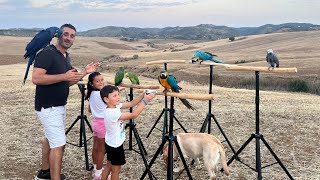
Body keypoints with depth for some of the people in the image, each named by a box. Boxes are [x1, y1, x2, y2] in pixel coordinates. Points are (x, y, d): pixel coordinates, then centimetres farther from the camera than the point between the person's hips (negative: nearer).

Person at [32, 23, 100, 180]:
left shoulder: (66, 57, 11)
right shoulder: (47, 53, -17)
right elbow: (36, 78, -26)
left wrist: (85, 72, 5)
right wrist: (64, 76, -27)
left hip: (60, 105, 9)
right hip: (48, 107, -9)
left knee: (50, 138, 20)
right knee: (59, 144, -11)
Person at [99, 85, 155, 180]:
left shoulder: (115, 106, -4)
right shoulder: (111, 113, -31)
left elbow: (131, 103, -2)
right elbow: (133, 115, -34)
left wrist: (143, 95, -15)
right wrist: (145, 101, -33)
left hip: (112, 143, 9)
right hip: (115, 145, -9)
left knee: (109, 166, 22)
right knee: (116, 169, 9)